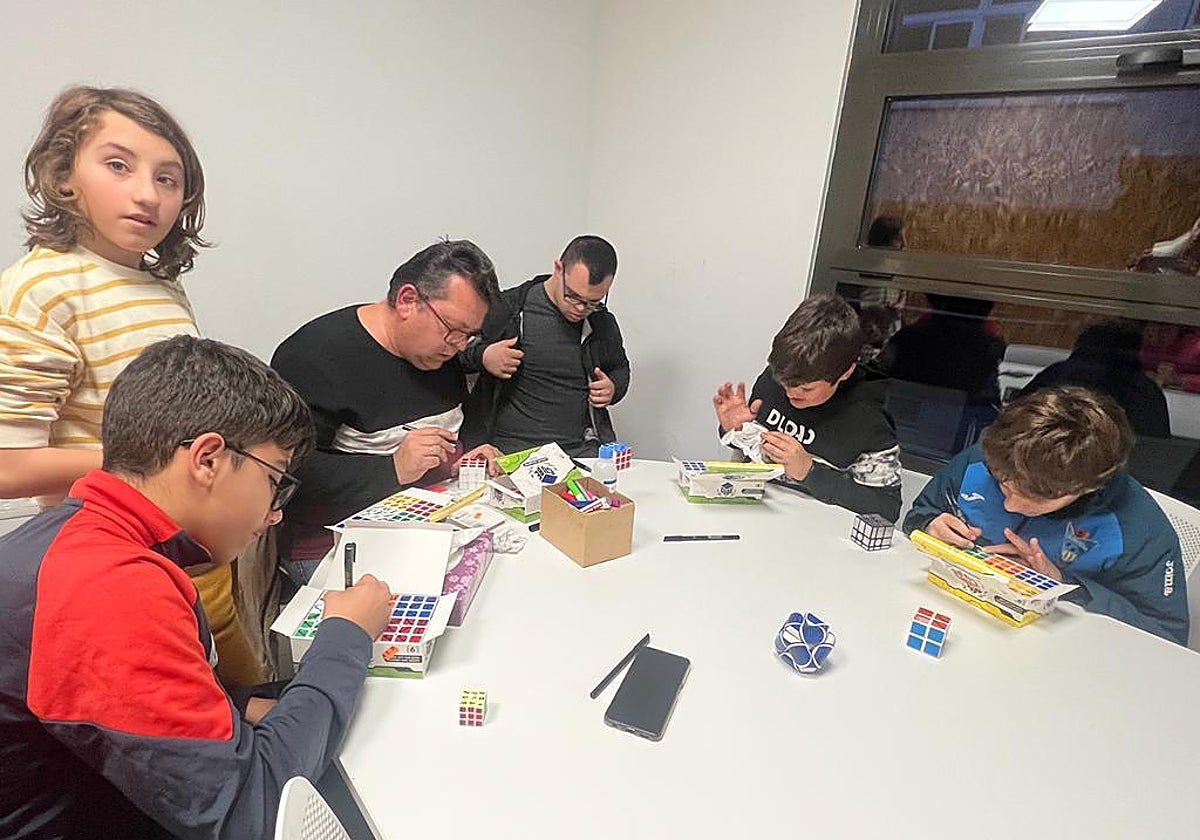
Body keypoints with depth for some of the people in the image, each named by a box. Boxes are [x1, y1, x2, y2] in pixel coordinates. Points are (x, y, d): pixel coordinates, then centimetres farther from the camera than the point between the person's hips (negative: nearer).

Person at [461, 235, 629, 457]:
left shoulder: (604, 324, 9)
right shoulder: (507, 308, -4)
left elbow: (620, 367, 29)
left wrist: (613, 389, 7)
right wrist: (481, 357, -15)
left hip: (584, 448, 4)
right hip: (511, 447, -4)